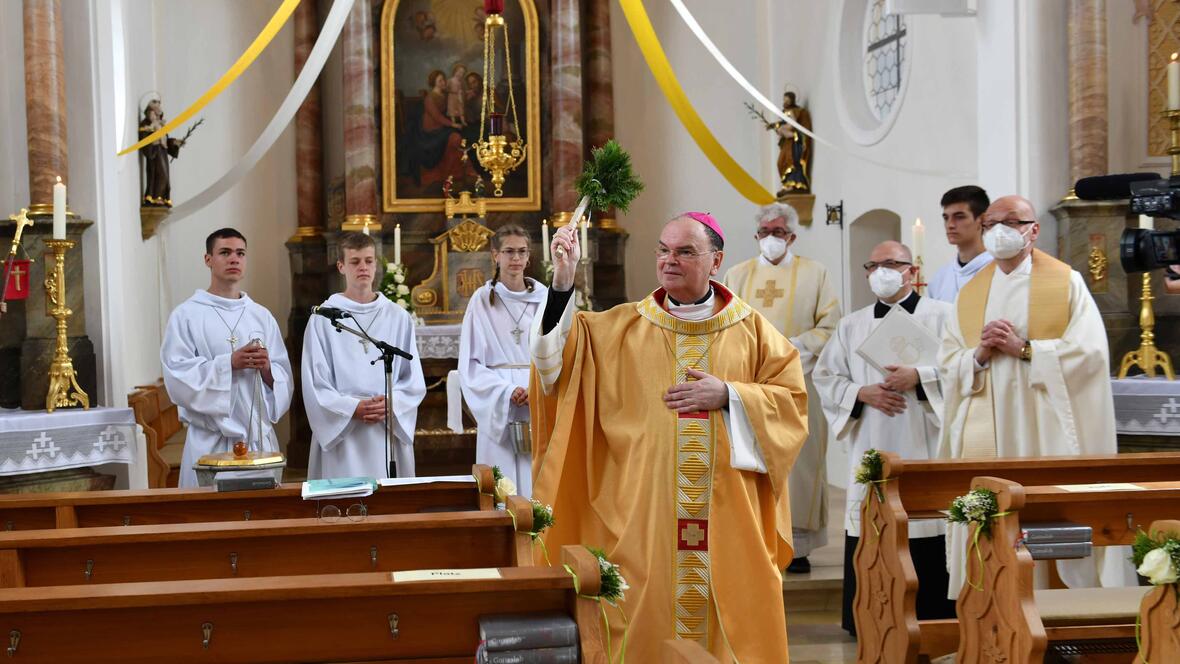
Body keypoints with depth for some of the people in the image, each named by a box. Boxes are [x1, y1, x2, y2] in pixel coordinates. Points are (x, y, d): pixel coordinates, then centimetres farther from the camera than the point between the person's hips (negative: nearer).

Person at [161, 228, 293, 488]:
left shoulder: (262, 316, 11)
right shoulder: (186, 315, 0)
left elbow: (284, 379, 9)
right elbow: (177, 374, -10)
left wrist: (267, 369, -12)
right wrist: (229, 363, -18)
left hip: (260, 437, 3)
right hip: (211, 440, -3)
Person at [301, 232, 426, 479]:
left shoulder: (398, 317, 8)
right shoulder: (323, 319, 1)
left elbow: (414, 380, 7)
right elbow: (315, 384, -2)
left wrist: (391, 404, -11)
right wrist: (353, 409, -15)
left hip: (391, 431, 2)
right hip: (340, 435, -2)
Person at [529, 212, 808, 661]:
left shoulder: (751, 329, 6)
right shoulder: (622, 327, 7)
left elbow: (792, 399, 3)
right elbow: (559, 351, -5)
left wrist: (728, 396, -11)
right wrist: (564, 279, -17)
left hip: (730, 511, 0)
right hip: (646, 511, 0)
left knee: (733, 622, 6)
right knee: (650, 617, 2)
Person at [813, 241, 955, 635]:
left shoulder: (941, 316, 4)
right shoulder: (851, 326, 14)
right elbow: (825, 377, 12)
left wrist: (919, 377, -16)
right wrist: (862, 393, -5)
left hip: (925, 451, -3)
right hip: (871, 452, 3)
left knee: (927, 536, -4)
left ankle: (932, 616, 8)